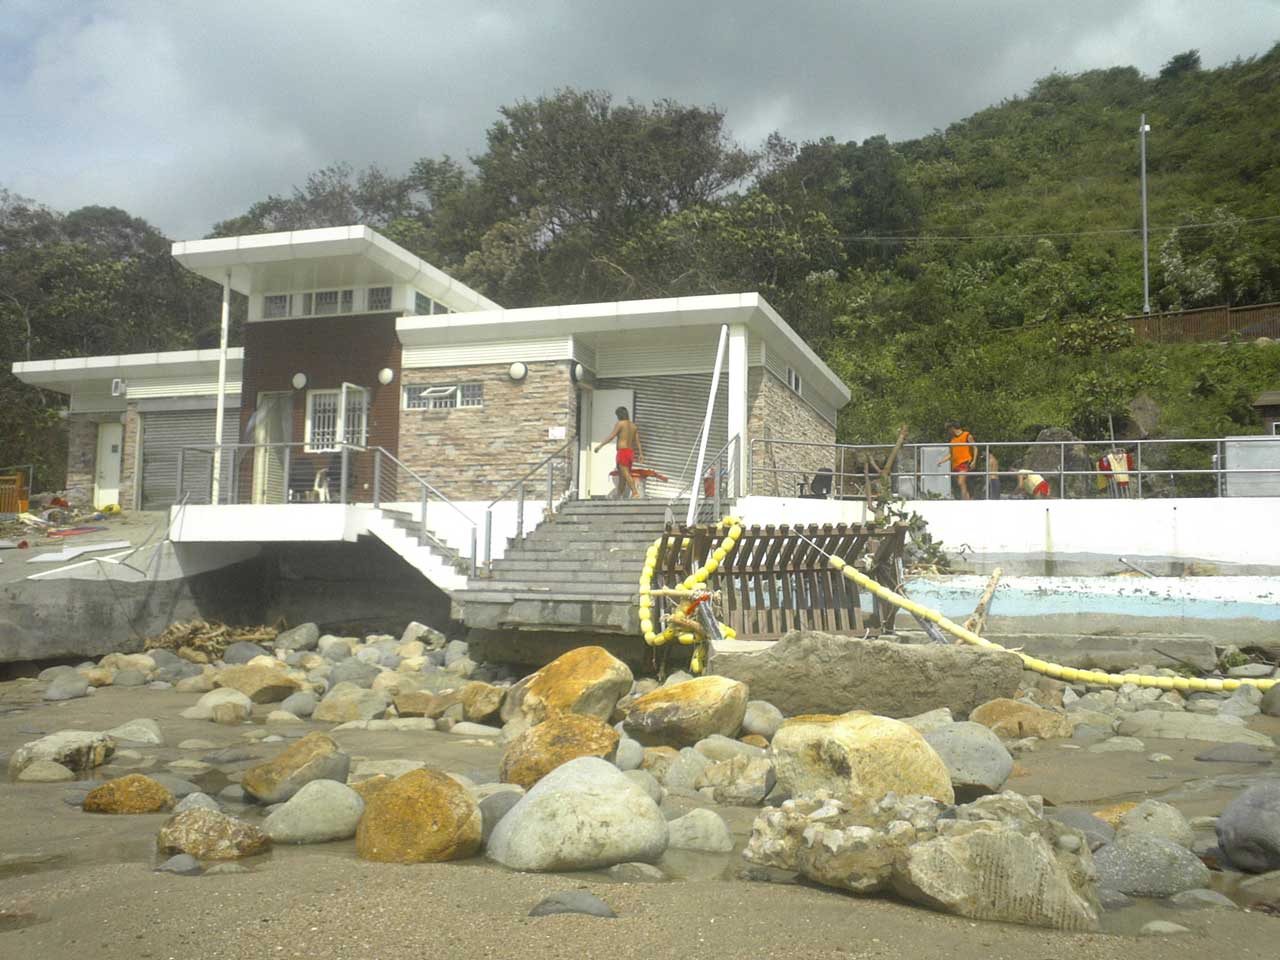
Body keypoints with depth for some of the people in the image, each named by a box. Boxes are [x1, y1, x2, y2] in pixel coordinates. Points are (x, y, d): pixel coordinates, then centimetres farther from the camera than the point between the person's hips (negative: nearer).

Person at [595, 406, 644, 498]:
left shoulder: (620, 423, -4)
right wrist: (640, 454, 8)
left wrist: (600, 445, -14)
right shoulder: (634, 426, 16)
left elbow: (611, 436, -14)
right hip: (631, 452, 8)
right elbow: (637, 441, 10)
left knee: (626, 474, -16)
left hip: (622, 452, -8)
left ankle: (635, 492, -30)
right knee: (621, 475, 13)